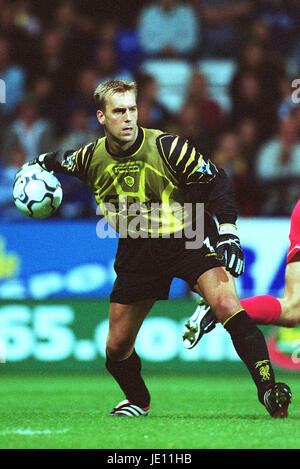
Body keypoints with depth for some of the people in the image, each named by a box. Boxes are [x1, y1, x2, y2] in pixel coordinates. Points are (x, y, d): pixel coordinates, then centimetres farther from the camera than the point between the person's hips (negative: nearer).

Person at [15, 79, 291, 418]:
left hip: (187, 238, -4)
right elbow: (57, 162, 21)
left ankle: (268, 388, -26)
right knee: (116, 347, 7)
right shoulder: (91, 158, -6)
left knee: (227, 304, -29)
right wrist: (34, 168, 10)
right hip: (136, 251, 4)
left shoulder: (168, 148, -17)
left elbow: (216, 182, -9)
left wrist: (228, 231, -18)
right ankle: (138, 401, 38)